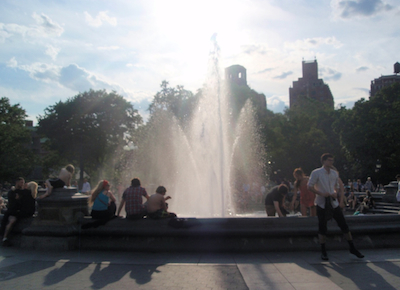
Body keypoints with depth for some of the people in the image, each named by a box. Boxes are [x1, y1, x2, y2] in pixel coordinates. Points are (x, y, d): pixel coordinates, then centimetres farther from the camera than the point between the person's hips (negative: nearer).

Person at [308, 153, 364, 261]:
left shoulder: (335, 173, 10)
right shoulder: (316, 173, -6)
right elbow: (309, 186, -7)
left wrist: (335, 192, -2)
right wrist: (321, 193, -17)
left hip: (333, 202, 4)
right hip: (322, 203, -4)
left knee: (344, 225, 6)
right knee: (322, 228, 2)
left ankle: (352, 248, 20)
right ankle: (323, 251, 15)